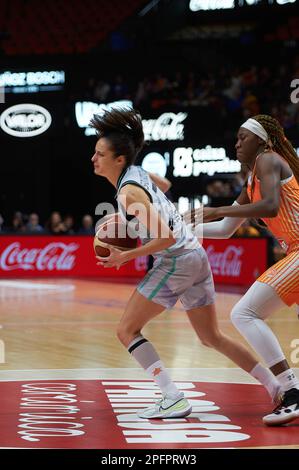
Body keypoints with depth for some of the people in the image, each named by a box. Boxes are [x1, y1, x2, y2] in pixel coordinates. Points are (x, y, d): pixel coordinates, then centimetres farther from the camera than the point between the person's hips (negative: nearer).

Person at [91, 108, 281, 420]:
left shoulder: (128, 192, -19)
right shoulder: (138, 172, 8)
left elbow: (165, 239, -23)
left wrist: (126, 257, -16)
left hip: (176, 261, -10)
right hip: (196, 255, 10)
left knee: (127, 330, -3)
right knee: (211, 337, 19)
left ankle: (173, 400, -12)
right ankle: (279, 388, 18)